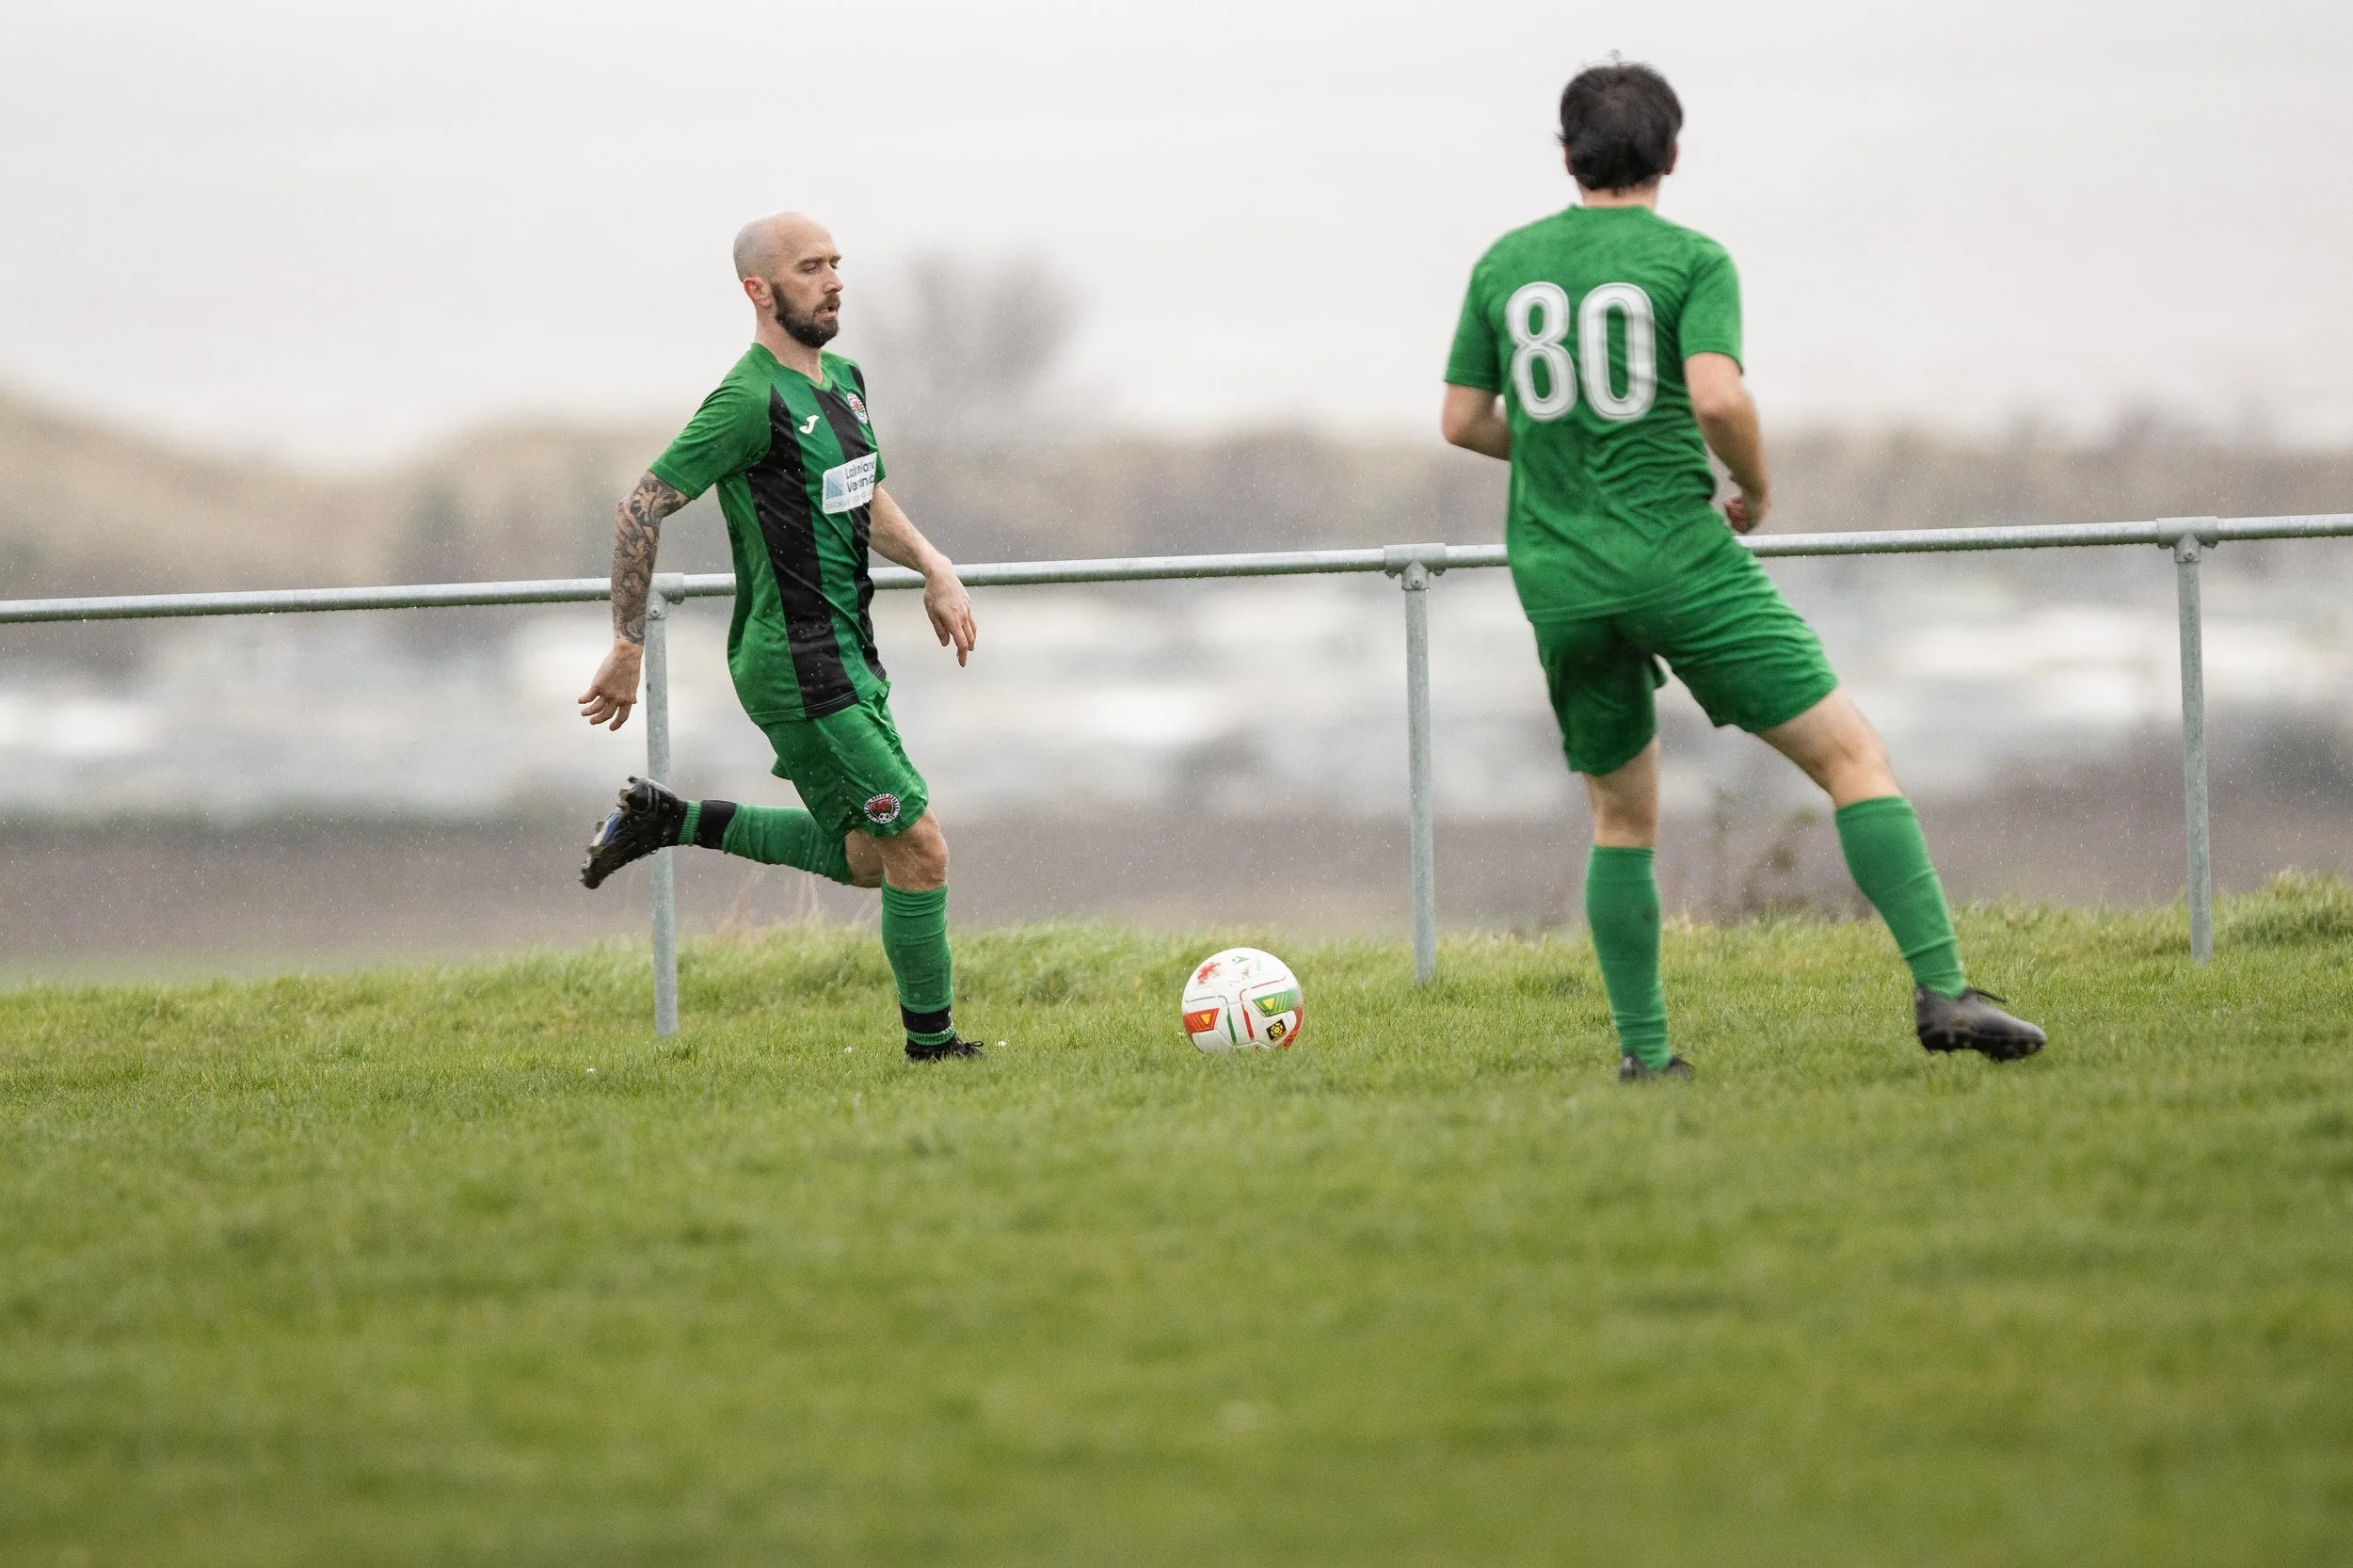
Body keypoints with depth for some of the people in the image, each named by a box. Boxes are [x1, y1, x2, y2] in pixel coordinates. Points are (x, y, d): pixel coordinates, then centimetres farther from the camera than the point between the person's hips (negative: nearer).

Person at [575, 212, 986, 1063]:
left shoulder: (841, 379, 10)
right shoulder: (751, 400, -17)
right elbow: (642, 507, -15)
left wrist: (933, 567, 11)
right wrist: (627, 648, -13)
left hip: (843, 651, 9)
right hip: (798, 665, -9)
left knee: (861, 856, 18)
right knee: (917, 848, -7)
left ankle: (668, 822, 23)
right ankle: (932, 1045, 4)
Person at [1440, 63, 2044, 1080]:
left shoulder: (1505, 264, 10)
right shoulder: (1691, 260, -3)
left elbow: (1462, 421, 12)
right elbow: (1717, 397, -18)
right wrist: (1756, 487, 1)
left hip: (1557, 578, 5)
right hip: (1678, 557, -5)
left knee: (1622, 815, 19)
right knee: (1852, 756, -1)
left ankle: (1643, 1053, 12)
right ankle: (1941, 992, -13)